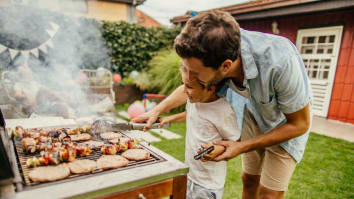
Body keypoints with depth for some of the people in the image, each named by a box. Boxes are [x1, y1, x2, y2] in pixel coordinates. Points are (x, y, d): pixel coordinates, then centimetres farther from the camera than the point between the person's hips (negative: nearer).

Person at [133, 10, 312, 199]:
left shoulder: (280, 61, -42)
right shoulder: (213, 56, -26)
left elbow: (300, 124, -24)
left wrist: (242, 147, -26)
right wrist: (156, 110, -9)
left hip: (287, 124, -3)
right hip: (255, 114, 4)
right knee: (249, 179, 16)